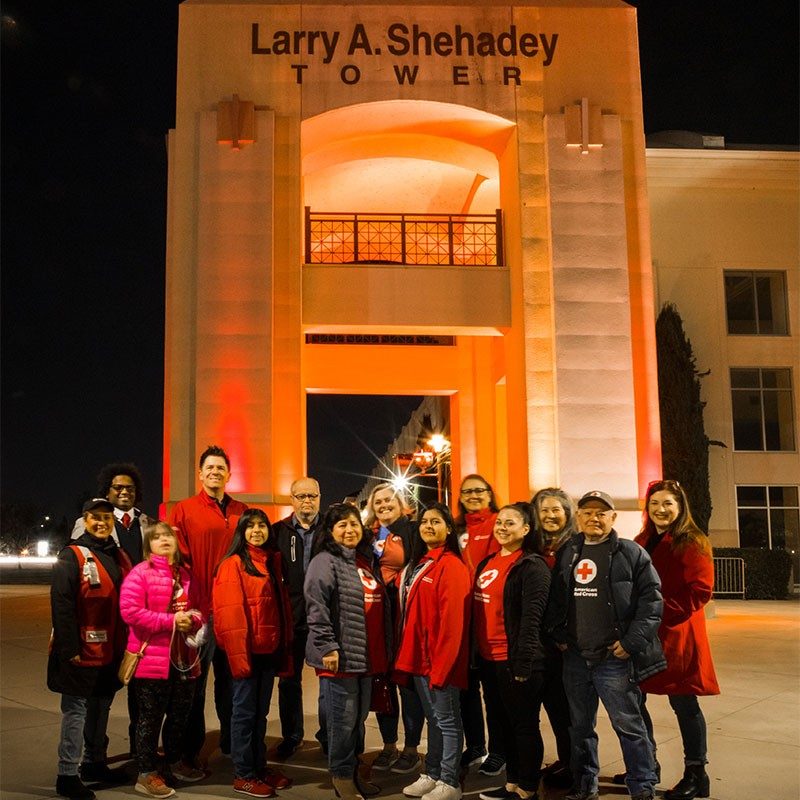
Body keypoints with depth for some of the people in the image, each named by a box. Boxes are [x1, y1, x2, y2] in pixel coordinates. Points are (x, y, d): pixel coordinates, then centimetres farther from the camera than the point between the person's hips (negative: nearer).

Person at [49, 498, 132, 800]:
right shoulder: (72, 556, -11)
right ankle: (67, 775, 10)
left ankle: (94, 763, 32)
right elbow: (61, 605, -17)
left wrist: (127, 645, 12)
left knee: (101, 709, 18)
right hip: (82, 652, -7)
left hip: (111, 652, 7)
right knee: (76, 710, 0)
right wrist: (70, 649, -20)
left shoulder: (120, 557, 10)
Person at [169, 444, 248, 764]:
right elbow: (178, 561, -5)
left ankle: (231, 741, 27)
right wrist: (191, 605, -12)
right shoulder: (183, 511, -1)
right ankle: (191, 749, 18)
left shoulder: (242, 512, 10)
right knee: (195, 681, 6)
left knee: (230, 678, 13)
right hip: (199, 610, -3)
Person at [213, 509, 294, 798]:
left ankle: (259, 767, 26)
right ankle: (243, 775, 12)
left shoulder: (273, 561, 12)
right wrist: (238, 654, -20)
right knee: (245, 712, 3)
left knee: (261, 712, 16)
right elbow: (229, 612, -15)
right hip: (247, 650, -7)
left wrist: (284, 648, 11)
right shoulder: (233, 564, -9)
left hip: (269, 649, 7)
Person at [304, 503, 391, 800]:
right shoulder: (325, 561, -9)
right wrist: (328, 647, -21)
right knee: (343, 719, 0)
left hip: (367, 656, 8)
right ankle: (342, 776, 15)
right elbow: (316, 608, -18)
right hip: (340, 655, -7)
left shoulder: (368, 561, 15)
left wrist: (385, 649, 21)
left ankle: (353, 771, 29)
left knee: (359, 718, 16)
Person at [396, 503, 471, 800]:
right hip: (419, 656, 9)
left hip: (440, 659, -9)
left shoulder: (452, 566, -14)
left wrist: (441, 665, -20)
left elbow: (452, 621, -19)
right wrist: (407, 654, 11)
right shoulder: (417, 564, 14)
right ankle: (432, 775, 26)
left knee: (447, 719, 2)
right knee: (433, 717, 17)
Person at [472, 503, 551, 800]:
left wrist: (523, 664, -20)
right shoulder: (487, 562, 12)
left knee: (524, 725, 4)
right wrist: (476, 653, 12)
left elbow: (531, 619, -17)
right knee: (504, 723, 17)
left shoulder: (532, 566, -11)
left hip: (515, 661, -8)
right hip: (488, 658, 8)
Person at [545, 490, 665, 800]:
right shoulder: (567, 552, 11)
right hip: (575, 657, 5)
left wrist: (631, 641, -12)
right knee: (580, 726, 15)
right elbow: (554, 599, 18)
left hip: (614, 658, -5)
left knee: (629, 725, 0)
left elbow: (651, 600, -8)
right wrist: (558, 635, 9)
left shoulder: (631, 553, -4)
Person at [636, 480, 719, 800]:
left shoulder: (693, 543, -7)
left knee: (683, 703, 2)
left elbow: (699, 590, -15)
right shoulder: (642, 543, 13)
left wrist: (663, 611, -22)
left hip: (676, 635, -7)